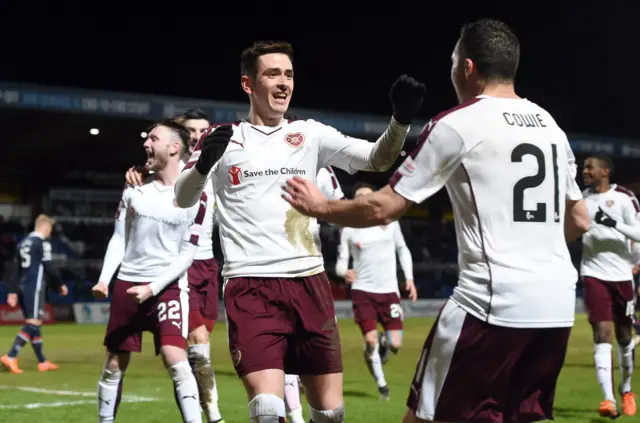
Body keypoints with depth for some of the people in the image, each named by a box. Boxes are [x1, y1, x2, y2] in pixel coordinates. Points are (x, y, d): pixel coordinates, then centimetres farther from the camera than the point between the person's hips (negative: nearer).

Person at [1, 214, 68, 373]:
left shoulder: (23, 243, 16)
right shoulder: (42, 243, -8)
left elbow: (16, 269, 14)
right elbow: (49, 267, -11)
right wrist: (60, 285, 2)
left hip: (23, 288, 9)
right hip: (35, 288, -9)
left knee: (34, 324, 13)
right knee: (33, 324, -10)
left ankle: (42, 362, 18)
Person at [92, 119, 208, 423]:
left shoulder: (195, 197, -7)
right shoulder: (135, 188, 6)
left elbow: (187, 253, -7)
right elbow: (119, 238, 10)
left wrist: (153, 287, -15)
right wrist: (104, 279, -3)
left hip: (168, 286, -4)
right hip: (127, 283, 4)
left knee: (175, 359, -20)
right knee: (114, 366, 9)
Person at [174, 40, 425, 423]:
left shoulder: (311, 134, 11)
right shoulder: (224, 139, 5)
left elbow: (375, 159, 2)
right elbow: (183, 199, -5)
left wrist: (401, 120, -19)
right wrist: (204, 163, -27)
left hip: (309, 282, 3)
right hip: (251, 287, -3)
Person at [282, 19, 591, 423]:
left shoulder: (458, 124, -5)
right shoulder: (551, 125, 15)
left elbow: (384, 208, -3)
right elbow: (580, 220, 23)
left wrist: (318, 206, 13)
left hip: (494, 302, -7)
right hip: (558, 305, 7)